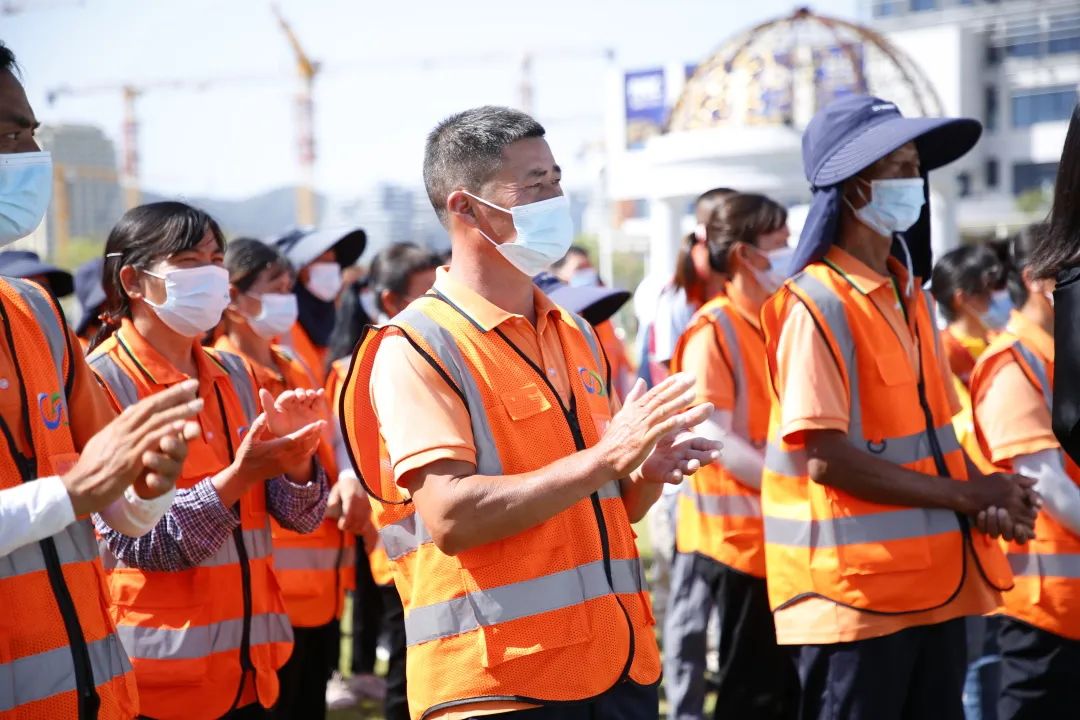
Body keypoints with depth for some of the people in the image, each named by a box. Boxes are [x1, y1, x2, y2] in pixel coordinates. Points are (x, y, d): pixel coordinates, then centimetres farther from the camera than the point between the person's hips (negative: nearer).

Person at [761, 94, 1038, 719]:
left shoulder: (911, 296, 12)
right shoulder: (816, 305, -14)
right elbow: (826, 457, -21)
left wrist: (987, 494, -2)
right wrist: (966, 495, -16)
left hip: (933, 582, 8)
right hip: (856, 591, -8)